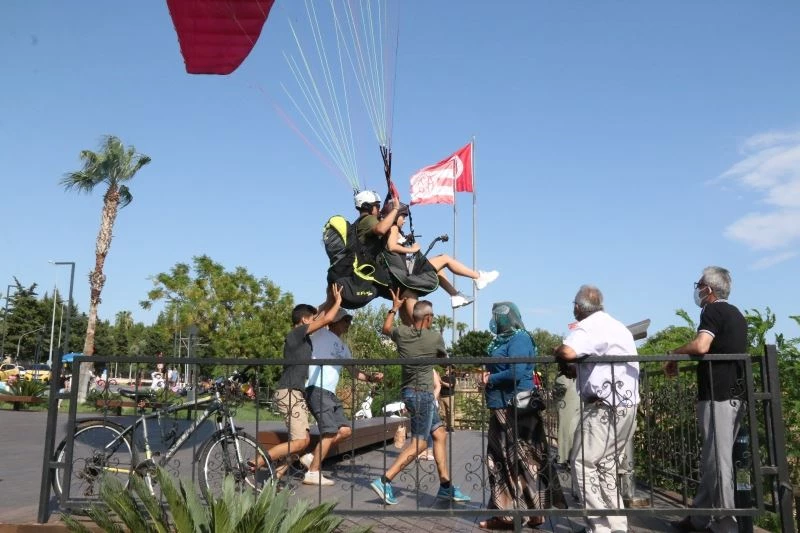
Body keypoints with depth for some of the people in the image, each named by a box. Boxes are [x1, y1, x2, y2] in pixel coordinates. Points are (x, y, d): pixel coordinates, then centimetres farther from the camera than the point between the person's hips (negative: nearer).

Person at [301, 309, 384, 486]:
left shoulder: (343, 347, 24)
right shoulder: (321, 334, 0)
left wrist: (370, 378, 10)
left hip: (330, 393, 9)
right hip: (316, 390, -9)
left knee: (345, 430, 6)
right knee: (330, 432, -12)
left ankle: (312, 457, 13)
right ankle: (313, 473, -4)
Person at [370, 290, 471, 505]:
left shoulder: (401, 332, -1)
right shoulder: (435, 337, -12)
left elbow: (385, 329, 23)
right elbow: (444, 358, 9)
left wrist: (394, 308, 29)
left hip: (409, 390, 7)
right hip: (422, 393, -7)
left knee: (440, 435, 14)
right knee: (418, 443, -4)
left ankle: (445, 485, 18)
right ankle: (385, 481, -9)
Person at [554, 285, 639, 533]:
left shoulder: (589, 326, -11)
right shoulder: (616, 326, 20)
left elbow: (568, 352, -28)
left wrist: (556, 351, -7)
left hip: (605, 407, -9)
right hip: (627, 406, 9)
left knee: (582, 464, -3)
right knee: (607, 466, 14)